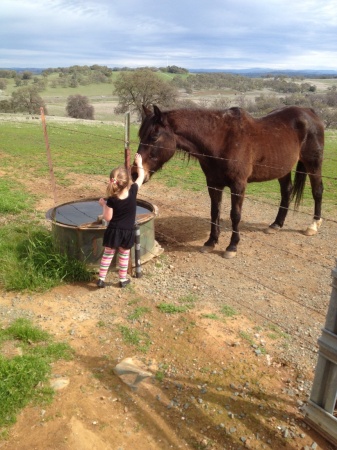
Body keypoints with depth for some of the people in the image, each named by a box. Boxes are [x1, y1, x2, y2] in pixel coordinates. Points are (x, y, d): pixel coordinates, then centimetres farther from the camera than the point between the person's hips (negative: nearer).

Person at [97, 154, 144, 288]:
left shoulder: (112, 199, -16)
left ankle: (101, 279, 20)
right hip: (128, 231, 1)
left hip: (114, 231, -1)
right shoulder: (133, 191, -15)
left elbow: (107, 218, -10)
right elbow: (141, 177, 1)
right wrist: (139, 163, 15)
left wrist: (103, 205, 3)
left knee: (107, 254, 13)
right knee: (124, 255, 16)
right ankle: (123, 280, 27)